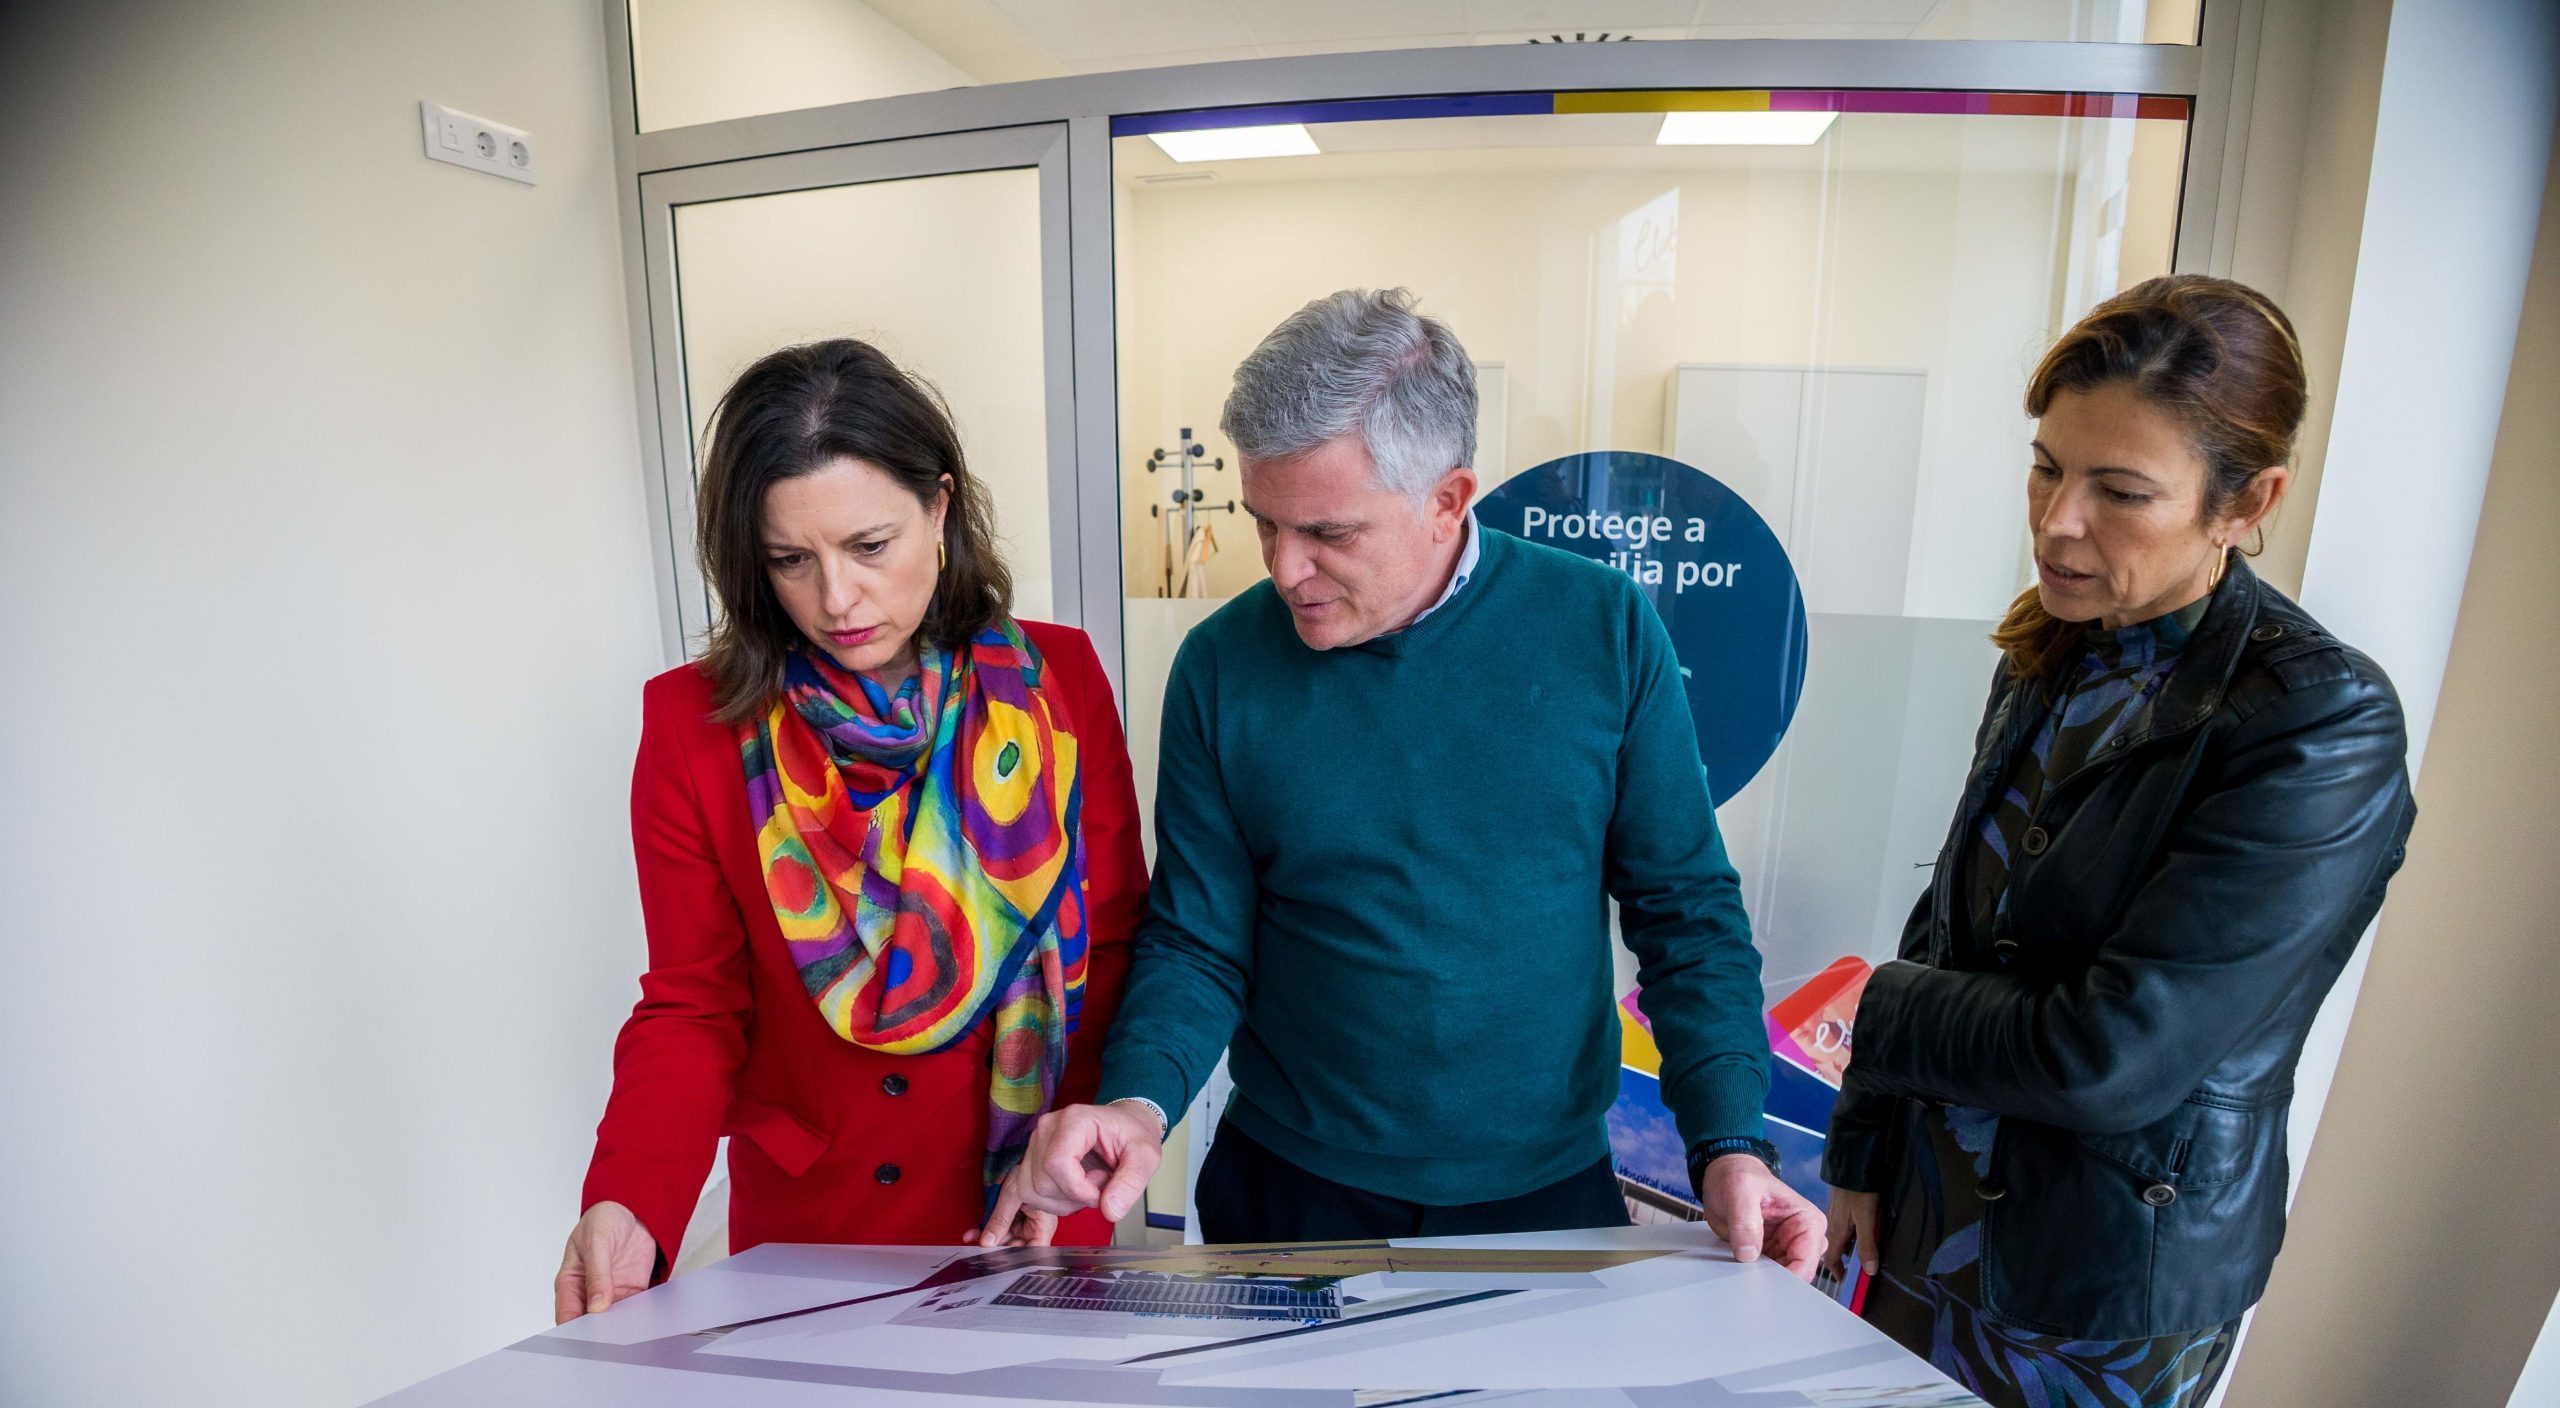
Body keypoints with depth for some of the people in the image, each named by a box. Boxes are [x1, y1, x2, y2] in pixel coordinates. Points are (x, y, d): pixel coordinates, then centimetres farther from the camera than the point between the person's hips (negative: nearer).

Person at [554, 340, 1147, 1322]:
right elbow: (694, 1006, -6)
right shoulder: (694, 724, -10)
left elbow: (1117, 948, -6)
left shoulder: (1058, 681, -9)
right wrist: (627, 1204, -20)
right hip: (805, 1230, 0)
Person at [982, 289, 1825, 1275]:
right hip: (1294, 1192, 0)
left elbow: (1684, 907, -4)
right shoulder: (1223, 667, -11)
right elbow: (1197, 942, -6)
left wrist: (1729, 1143, -11)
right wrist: (1138, 1101, -22)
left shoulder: (1601, 631, -11)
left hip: (1547, 1192, 1)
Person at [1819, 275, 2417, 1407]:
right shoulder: (2054, 658, 0)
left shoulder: (2322, 726, -21)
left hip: (2106, 1309, -5)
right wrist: (1861, 1155, 4)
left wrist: (1880, 1016, -10)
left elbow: (2113, 1057, -25)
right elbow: (1945, 923, 4)